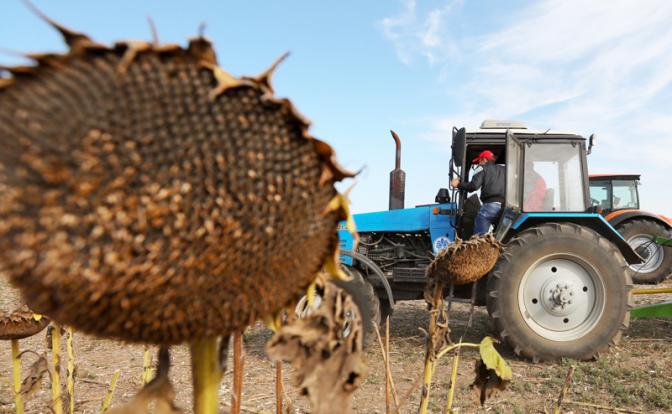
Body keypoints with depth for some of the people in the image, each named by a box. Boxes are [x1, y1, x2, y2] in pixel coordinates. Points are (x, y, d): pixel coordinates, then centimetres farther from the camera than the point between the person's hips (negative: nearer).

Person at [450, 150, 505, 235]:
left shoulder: (483, 168, 10)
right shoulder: (504, 170, 27)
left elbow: (474, 186, -4)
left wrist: (458, 185, 7)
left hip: (490, 205, -6)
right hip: (506, 208, 6)